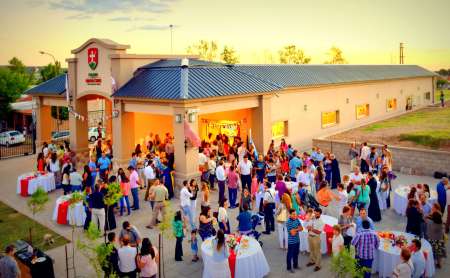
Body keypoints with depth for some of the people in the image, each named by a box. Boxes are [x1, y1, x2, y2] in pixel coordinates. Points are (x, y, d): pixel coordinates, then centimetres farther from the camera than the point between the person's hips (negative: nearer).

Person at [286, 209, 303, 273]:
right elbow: (292, 233, -25)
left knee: (296, 254, 21)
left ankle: (295, 265, 38)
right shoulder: (288, 222, -23)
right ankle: (289, 268, 22)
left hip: (297, 240, 6)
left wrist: (295, 229, -16)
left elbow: (301, 228, 0)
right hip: (291, 241, -6)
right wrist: (297, 229, -12)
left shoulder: (297, 220, -1)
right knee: (290, 255, 8)